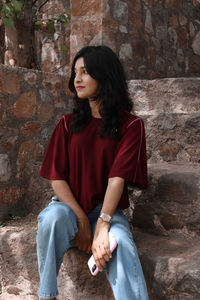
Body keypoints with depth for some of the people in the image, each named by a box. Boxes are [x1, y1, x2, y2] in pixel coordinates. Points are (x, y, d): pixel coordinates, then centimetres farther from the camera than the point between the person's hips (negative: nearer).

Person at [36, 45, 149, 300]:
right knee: (52, 217, -32)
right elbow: (56, 177, -2)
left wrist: (102, 227, -24)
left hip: (107, 210, -2)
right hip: (69, 204, 2)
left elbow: (117, 178, -13)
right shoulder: (68, 123, 5)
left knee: (121, 245, -33)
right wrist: (81, 219, -14)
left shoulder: (130, 125, -3)